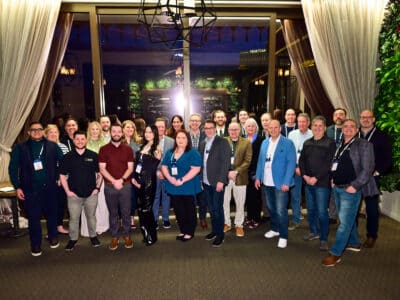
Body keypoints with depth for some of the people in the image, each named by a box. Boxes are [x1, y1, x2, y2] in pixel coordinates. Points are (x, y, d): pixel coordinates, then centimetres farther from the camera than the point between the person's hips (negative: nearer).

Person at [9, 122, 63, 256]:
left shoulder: (52, 146, 3)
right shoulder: (20, 148, 2)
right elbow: (13, 168, 2)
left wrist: (60, 177, 2)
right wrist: (17, 187, -3)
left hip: (49, 187, 1)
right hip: (30, 189, -1)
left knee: (51, 214, 13)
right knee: (33, 217, 4)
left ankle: (53, 237, 34)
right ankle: (36, 244, 20)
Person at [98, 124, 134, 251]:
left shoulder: (128, 149, 5)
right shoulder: (104, 149, 1)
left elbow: (130, 167, 1)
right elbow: (102, 169, -3)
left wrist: (122, 180, -14)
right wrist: (114, 181, -15)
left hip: (125, 185, 1)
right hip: (109, 186, 0)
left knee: (126, 212, 6)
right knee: (113, 213, 9)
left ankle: (127, 235, 21)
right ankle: (114, 237, 21)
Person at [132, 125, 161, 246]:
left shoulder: (156, 148, -6)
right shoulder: (142, 146, 14)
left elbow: (152, 168, -8)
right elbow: (136, 163, 11)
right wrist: (133, 178, 2)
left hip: (148, 181, -6)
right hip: (138, 181, 6)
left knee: (146, 209, 0)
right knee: (141, 209, 9)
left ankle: (152, 236, 16)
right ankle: (146, 234, 23)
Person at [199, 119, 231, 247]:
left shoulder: (222, 142, -7)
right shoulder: (203, 143, 12)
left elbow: (226, 162, -12)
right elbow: (201, 162, 13)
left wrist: (221, 180, -17)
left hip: (217, 181, -5)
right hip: (206, 182, 5)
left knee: (217, 208, 0)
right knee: (211, 208, 14)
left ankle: (220, 235, 14)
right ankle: (214, 230, 29)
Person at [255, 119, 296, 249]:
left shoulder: (288, 143, -7)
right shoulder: (264, 143, 10)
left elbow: (291, 163, -11)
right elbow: (260, 161, 13)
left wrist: (286, 182, -17)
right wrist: (258, 177, 6)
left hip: (280, 183, -5)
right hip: (267, 182, 6)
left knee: (281, 211, -4)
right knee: (271, 208, 18)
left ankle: (283, 236, 12)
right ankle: (275, 229, 37)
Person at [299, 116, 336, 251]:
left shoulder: (330, 143, -5)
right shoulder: (307, 143, 11)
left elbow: (329, 164, -12)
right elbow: (301, 160, 8)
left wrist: (316, 178, -15)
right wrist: (305, 176, -6)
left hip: (322, 183, -5)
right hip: (308, 182, 5)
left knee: (322, 212, -3)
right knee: (310, 209, 15)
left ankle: (323, 239, 10)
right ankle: (314, 232, 33)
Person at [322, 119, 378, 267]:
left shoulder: (363, 145, -7)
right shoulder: (339, 146, 11)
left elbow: (367, 169, -12)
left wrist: (355, 186, -17)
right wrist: (332, 179, 6)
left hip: (350, 190, -7)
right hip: (337, 188, 7)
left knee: (345, 222, -3)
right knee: (348, 219, 20)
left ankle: (335, 253, 4)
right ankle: (354, 243, 38)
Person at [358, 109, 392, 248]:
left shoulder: (381, 136, -1)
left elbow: (387, 158, -1)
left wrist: (378, 172, -9)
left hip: (372, 177, -2)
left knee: (372, 207, 7)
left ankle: (371, 236, 21)